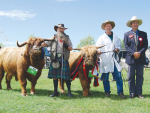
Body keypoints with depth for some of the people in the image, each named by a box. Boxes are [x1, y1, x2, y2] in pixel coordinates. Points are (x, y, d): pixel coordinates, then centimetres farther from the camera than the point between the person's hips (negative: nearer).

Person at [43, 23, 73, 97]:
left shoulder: (67, 38, 14)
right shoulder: (53, 37, 14)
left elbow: (71, 48, 11)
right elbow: (46, 44, 9)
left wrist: (66, 46, -8)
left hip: (64, 58, -1)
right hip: (54, 58, 1)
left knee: (66, 76, -4)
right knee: (54, 75, 4)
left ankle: (69, 92, 7)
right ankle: (55, 92, 15)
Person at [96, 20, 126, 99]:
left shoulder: (116, 37, 20)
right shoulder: (101, 38, 11)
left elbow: (119, 45, 20)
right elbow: (97, 46, -1)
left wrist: (117, 49, -3)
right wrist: (98, 51, -23)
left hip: (114, 59, 2)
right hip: (105, 60, -2)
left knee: (118, 76, -4)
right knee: (105, 77, 2)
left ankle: (120, 92, 2)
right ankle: (107, 92, 15)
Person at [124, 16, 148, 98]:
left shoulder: (143, 34, 11)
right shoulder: (127, 34, 9)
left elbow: (145, 45, 3)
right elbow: (126, 46, 0)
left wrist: (140, 53, -14)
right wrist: (133, 53, -14)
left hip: (140, 58, 1)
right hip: (131, 58, -1)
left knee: (140, 76, 5)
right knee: (131, 76, 2)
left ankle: (139, 93, 12)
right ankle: (132, 93, 9)